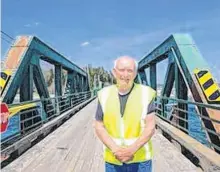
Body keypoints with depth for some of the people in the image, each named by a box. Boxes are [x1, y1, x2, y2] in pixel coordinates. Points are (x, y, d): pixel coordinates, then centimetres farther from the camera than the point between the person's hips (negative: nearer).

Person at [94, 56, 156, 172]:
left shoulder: (146, 94, -9)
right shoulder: (104, 95, -3)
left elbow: (150, 128, -9)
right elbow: (99, 127, -2)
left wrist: (132, 150, -19)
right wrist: (115, 149, -14)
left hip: (140, 159, -1)